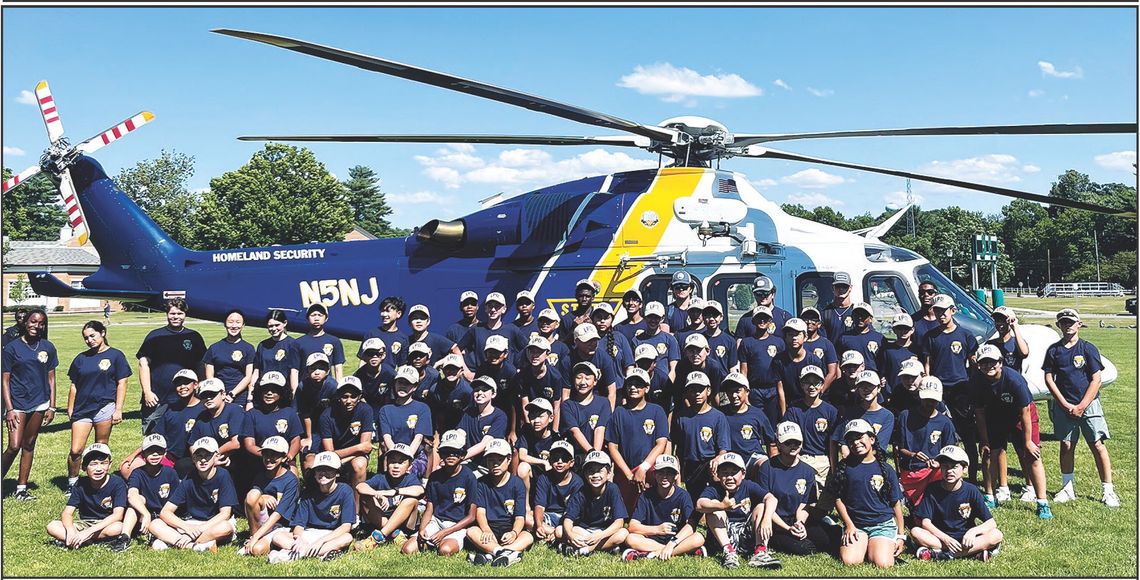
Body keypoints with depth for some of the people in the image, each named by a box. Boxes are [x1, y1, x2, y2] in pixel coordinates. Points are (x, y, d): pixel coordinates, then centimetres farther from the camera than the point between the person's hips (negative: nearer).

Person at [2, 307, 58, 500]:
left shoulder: (47, 347, 5)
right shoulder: (12, 347, -3)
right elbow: (5, 380, -4)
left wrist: (52, 406, 4)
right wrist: (9, 409, -10)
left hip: (39, 403, 3)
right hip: (17, 403, -3)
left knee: (29, 445, 10)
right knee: (14, 447, -9)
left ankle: (21, 489, 17)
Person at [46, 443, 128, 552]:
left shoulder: (117, 484, -15)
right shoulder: (80, 485, -4)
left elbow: (118, 515, -24)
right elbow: (67, 513, -8)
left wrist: (89, 531, -31)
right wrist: (71, 531, -31)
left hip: (107, 524, -3)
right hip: (85, 524, 4)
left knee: (117, 528, -37)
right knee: (52, 526, -18)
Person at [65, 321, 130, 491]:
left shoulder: (115, 355, 2)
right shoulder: (81, 358, 11)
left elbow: (121, 384, 0)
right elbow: (74, 386, 16)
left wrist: (118, 409, -5)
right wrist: (70, 409, 13)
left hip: (104, 408, -3)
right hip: (82, 409, 3)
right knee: (76, 450, -3)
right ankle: (72, 484, 13)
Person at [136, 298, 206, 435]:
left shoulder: (194, 337, 9)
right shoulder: (155, 336, 5)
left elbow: (200, 366, 13)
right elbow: (143, 364, 2)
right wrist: (147, 392, -7)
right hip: (156, 399, -1)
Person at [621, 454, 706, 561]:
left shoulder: (683, 496, -6)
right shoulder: (646, 497, -4)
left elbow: (691, 525, -18)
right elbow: (632, 526, -10)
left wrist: (671, 544, -31)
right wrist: (657, 529, -23)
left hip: (677, 538, -1)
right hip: (651, 539, 1)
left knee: (699, 538, -28)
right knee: (630, 539, -28)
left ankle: (653, 554, -28)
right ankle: (684, 550, -25)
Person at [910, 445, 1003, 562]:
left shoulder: (971, 490, -6)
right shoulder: (933, 490, -5)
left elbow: (991, 523, -9)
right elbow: (925, 522, -10)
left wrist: (973, 531, -27)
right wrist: (945, 538, -24)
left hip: (965, 539, 0)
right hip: (940, 537, 0)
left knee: (997, 535, -25)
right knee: (915, 532, -26)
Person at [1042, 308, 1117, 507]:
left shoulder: (1088, 348, -2)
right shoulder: (1053, 350, 6)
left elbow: (1096, 380, -5)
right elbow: (1049, 379, 3)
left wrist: (1081, 406, -10)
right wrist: (1065, 404, -6)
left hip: (1088, 404, -2)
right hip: (1063, 405, 2)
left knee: (1098, 445, -5)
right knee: (1066, 445, 7)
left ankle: (1108, 491, 2)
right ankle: (1067, 489, 17)